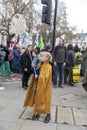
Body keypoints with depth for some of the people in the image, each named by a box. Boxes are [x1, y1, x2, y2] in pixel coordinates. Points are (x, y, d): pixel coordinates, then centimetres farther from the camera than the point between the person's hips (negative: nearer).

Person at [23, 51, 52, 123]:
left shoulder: (48, 67, -17)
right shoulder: (40, 65, 7)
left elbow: (46, 77, -24)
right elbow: (36, 73, 14)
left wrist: (38, 76, -22)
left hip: (44, 87, -7)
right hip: (38, 85, 7)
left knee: (45, 100, 3)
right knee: (37, 99, 14)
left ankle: (48, 115, 19)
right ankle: (37, 112, 29)